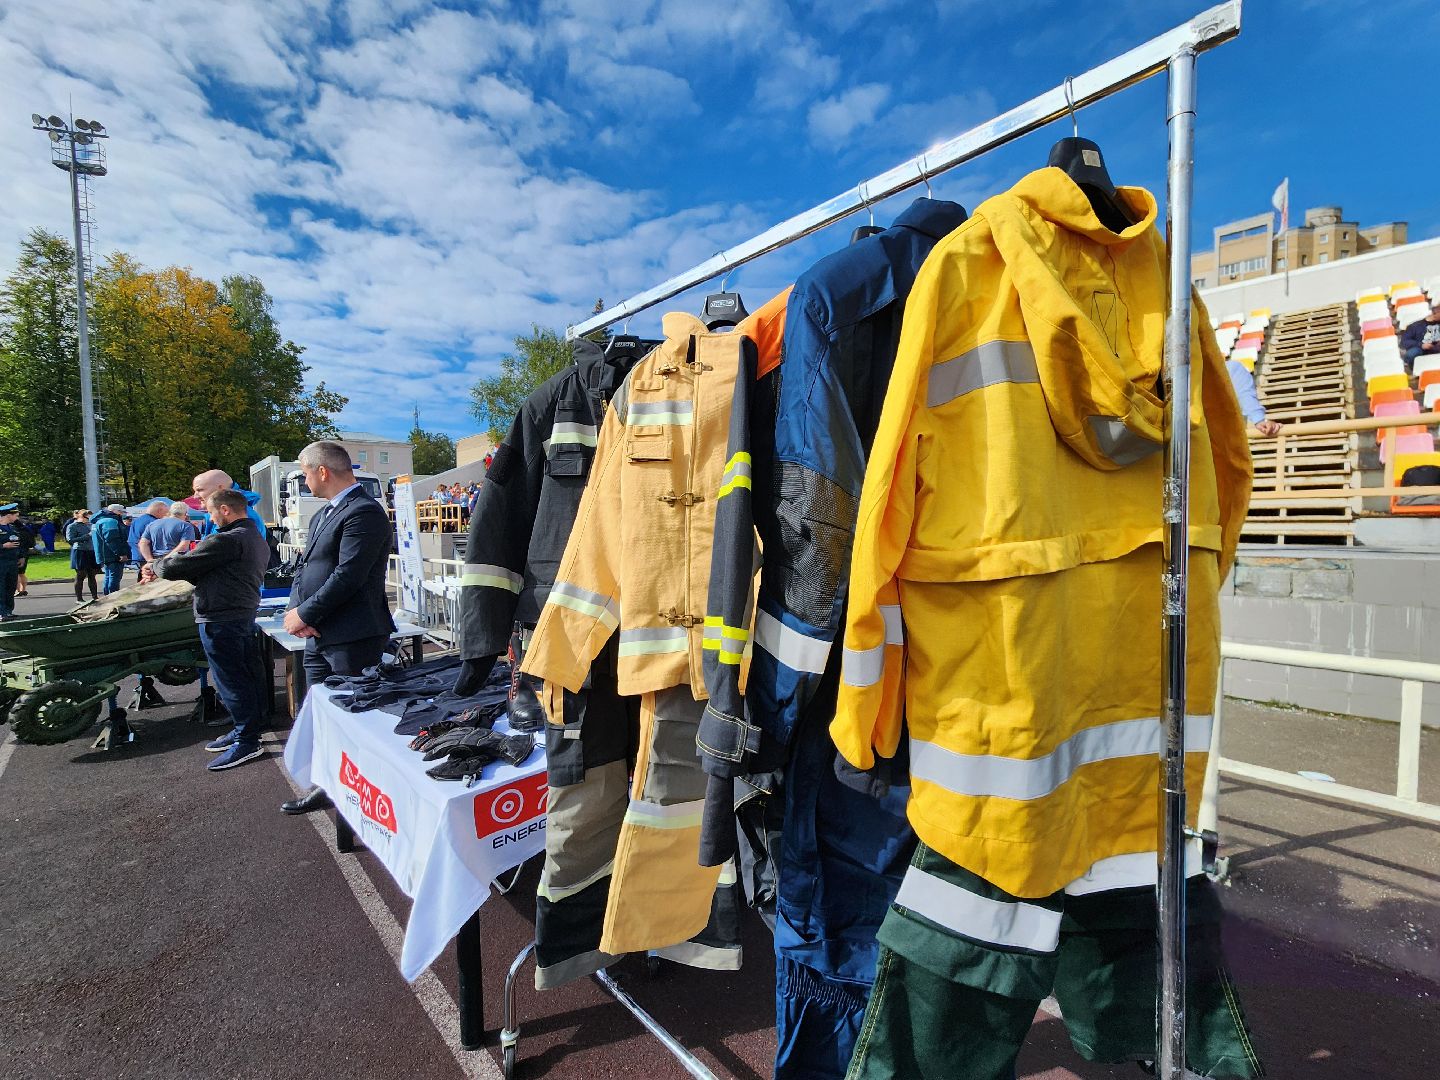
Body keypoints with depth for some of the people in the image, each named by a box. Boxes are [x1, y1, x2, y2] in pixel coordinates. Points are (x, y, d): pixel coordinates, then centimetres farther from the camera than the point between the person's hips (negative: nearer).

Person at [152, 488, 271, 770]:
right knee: (244, 677, 17)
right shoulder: (258, 540, 14)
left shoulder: (227, 540, -19)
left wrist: (157, 565, 6)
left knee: (231, 681, -1)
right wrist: (178, 558, 10)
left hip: (220, 621, -10)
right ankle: (244, 729, 30)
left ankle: (247, 741, 8)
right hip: (244, 616, 10)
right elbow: (208, 573, 17)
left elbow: (174, 569, -15)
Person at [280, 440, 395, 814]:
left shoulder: (364, 511, -14)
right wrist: (295, 610, -1)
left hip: (352, 639, -10)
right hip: (319, 636, 10)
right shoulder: (323, 515, 18)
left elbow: (348, 575, -21)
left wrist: (306, 615, -13)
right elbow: (305, 568, 16)